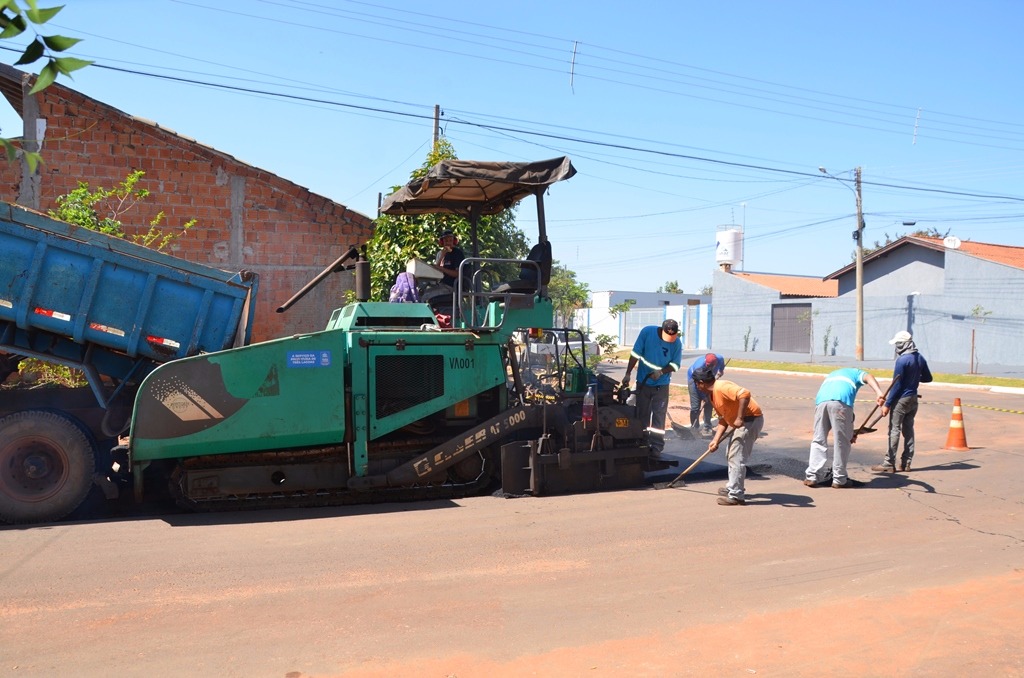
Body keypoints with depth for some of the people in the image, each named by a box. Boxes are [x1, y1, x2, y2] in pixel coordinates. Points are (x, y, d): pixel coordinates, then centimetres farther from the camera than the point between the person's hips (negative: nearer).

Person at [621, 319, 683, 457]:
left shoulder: (677, 343, -13)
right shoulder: (647, 332, -16)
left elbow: (675, 365, -7)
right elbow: (635, 354, -11)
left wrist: (661, 372, -26)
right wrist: (628, 374, -11)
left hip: (661, 385, -1)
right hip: (643, 382, 1)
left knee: (659, 416, -2)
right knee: (642, 414, 9)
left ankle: (657, 447, 4)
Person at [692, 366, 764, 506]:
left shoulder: (721, 387, -20)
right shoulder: (713, 395, 12)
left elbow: (745, 394, -35)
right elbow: (723, 420, 12)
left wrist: (740, 418, -30)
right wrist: (716, 440, 3)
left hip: (750, 420, -11)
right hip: (742, 423, 11)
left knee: (736, 457, -9)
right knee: (731, 455, 21)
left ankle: (736, 496, -4)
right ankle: (733, 487, 33)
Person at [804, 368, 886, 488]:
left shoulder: (831, 375, 44)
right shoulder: (856, 373, 32)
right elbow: (868, 377, 5)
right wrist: (879, 393, -16)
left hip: (821, 401, 4)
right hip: (840, 401, -4)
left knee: (818, 440, 12)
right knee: (841, 442, 5)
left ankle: (812, 477, 9)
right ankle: (839, 480, 11)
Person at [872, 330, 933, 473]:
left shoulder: (902, 360, -18)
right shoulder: (920, 358, 5)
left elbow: (896, 385, -17)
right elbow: (928, 378, 16)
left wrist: (887, 404, -13)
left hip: (901, 399, -8)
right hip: (913, 399, 8)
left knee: (894, 430, -4)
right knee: (908, 430, 12)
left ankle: (889, 463, -2)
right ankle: (906, 463, 15)